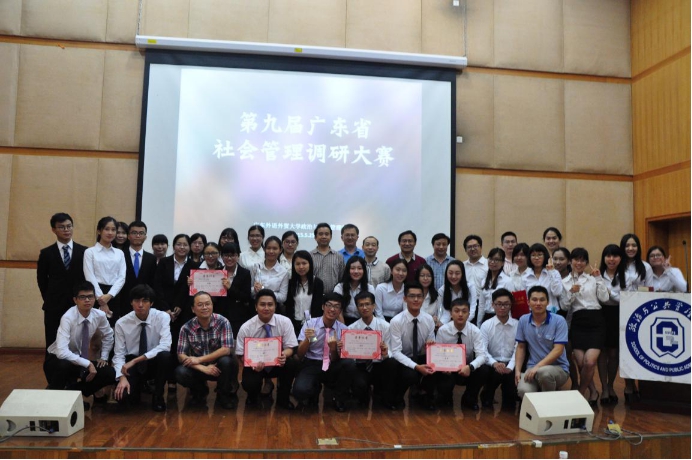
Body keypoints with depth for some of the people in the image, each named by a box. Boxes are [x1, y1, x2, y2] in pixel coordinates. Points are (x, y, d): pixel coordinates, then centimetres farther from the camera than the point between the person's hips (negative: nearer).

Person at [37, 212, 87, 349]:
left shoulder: (84, 252, 3)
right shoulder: (46, 253, 3)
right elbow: (42, 280, 9)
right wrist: (49, 299, 7)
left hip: (78, 305, 0)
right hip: (54, 306, 0)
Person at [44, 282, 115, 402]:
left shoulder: (99, 315, -12)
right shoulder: (68, 318, -29)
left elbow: (108, 336, 9)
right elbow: (62, 352, -38)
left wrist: (104, 357, 0)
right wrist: (87, 364, -35)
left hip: (79, 359, 5)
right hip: (56, 359, -5)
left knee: (109, 374, -16)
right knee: (64, 365, -39)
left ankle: (73, 392, 3)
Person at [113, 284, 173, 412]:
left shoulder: (162, 317, -15)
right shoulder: (121, 323, -9)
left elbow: (165, 346, -26)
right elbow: (119, 354, -8)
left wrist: (135, 360, -30)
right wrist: (122, 377, -26)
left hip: (155, 362, -1)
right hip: (132, 364, 1)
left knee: (165, 355, -35)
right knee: (122, 396, -25)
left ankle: (158, 396, -11)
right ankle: (139, 386, 14)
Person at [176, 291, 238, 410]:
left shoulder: (222, 322, -14)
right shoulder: (187, 327, -8)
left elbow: (226, 350, -22)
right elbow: (181, 356, -11)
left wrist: (199, 359, -21)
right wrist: (203, 368, -25)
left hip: (220, 367, -2)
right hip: (199, 368, 2)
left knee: (226, 361, -34)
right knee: (180, 372, -27)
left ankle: (224, 395, -3)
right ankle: (200, 392, 8)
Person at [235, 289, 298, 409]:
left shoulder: (284, 322, -13)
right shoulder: (246, 328, -14)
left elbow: (290, 348, -11)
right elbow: (241, 356, -9)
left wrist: (284, 354, -36)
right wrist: (253, 365, -31)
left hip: (277, 363, 1)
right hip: (255, 365, -1)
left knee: (291, 363, -31)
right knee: (249, 384, -31)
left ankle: (283, 399, -5)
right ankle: (253, 397, 9)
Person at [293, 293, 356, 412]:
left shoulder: (343, 329, 0)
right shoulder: (310, 324, -3)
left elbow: (336, 360, -1)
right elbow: (300, 355, -6)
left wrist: (333, 348, -24)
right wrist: (307, 339, -25)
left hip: (332, 367, 2)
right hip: (311, 365, -2)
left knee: (350, 363, -30)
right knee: (300, 391, -33)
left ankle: (338, 399, -4)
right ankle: (315, 389, 6)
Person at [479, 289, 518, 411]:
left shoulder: (518, 325, 5)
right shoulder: (486, 325, 3)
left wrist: (510, 367, -21)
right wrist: (494, 363, -25)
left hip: (510, 365, 1)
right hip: (492, 365, -1)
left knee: (512, 376, -28)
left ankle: (508, 409, -1)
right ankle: (487, 404, -4)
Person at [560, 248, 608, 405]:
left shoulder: (593, 279, 11)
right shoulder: (564, 282, 9)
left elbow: (604, 298, 0)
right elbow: (564, 306, 6)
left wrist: (599, 278, -1)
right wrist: (571, 293, -10)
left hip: (595, 321, -1)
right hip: (577, 322, 1)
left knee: (589, 362, -15)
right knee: (581, 363, -6)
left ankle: (580, 394, 8)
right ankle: (592, 392, 21)